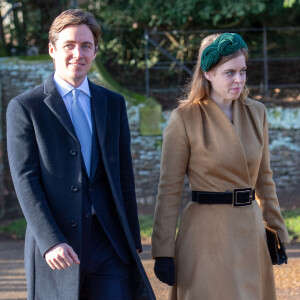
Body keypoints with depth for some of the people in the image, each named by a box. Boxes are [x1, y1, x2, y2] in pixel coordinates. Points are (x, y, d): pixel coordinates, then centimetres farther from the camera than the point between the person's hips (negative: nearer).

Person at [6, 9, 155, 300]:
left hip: (108, 243, 3)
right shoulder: (24, 107, 0)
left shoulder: (113, 104, 13)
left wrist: (133, 240, 11)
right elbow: (25, 181, -7)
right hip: (55, 247, -3)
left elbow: (124, 176, 14)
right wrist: (50, 242, -17)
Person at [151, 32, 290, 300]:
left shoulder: (256, 112, 6)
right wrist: (163, 252, -9)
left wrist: (277, 229, 15)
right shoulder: (184, 119, -9)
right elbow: (169, 189, -7)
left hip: (250, 230, 5)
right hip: (207, 235, -5)